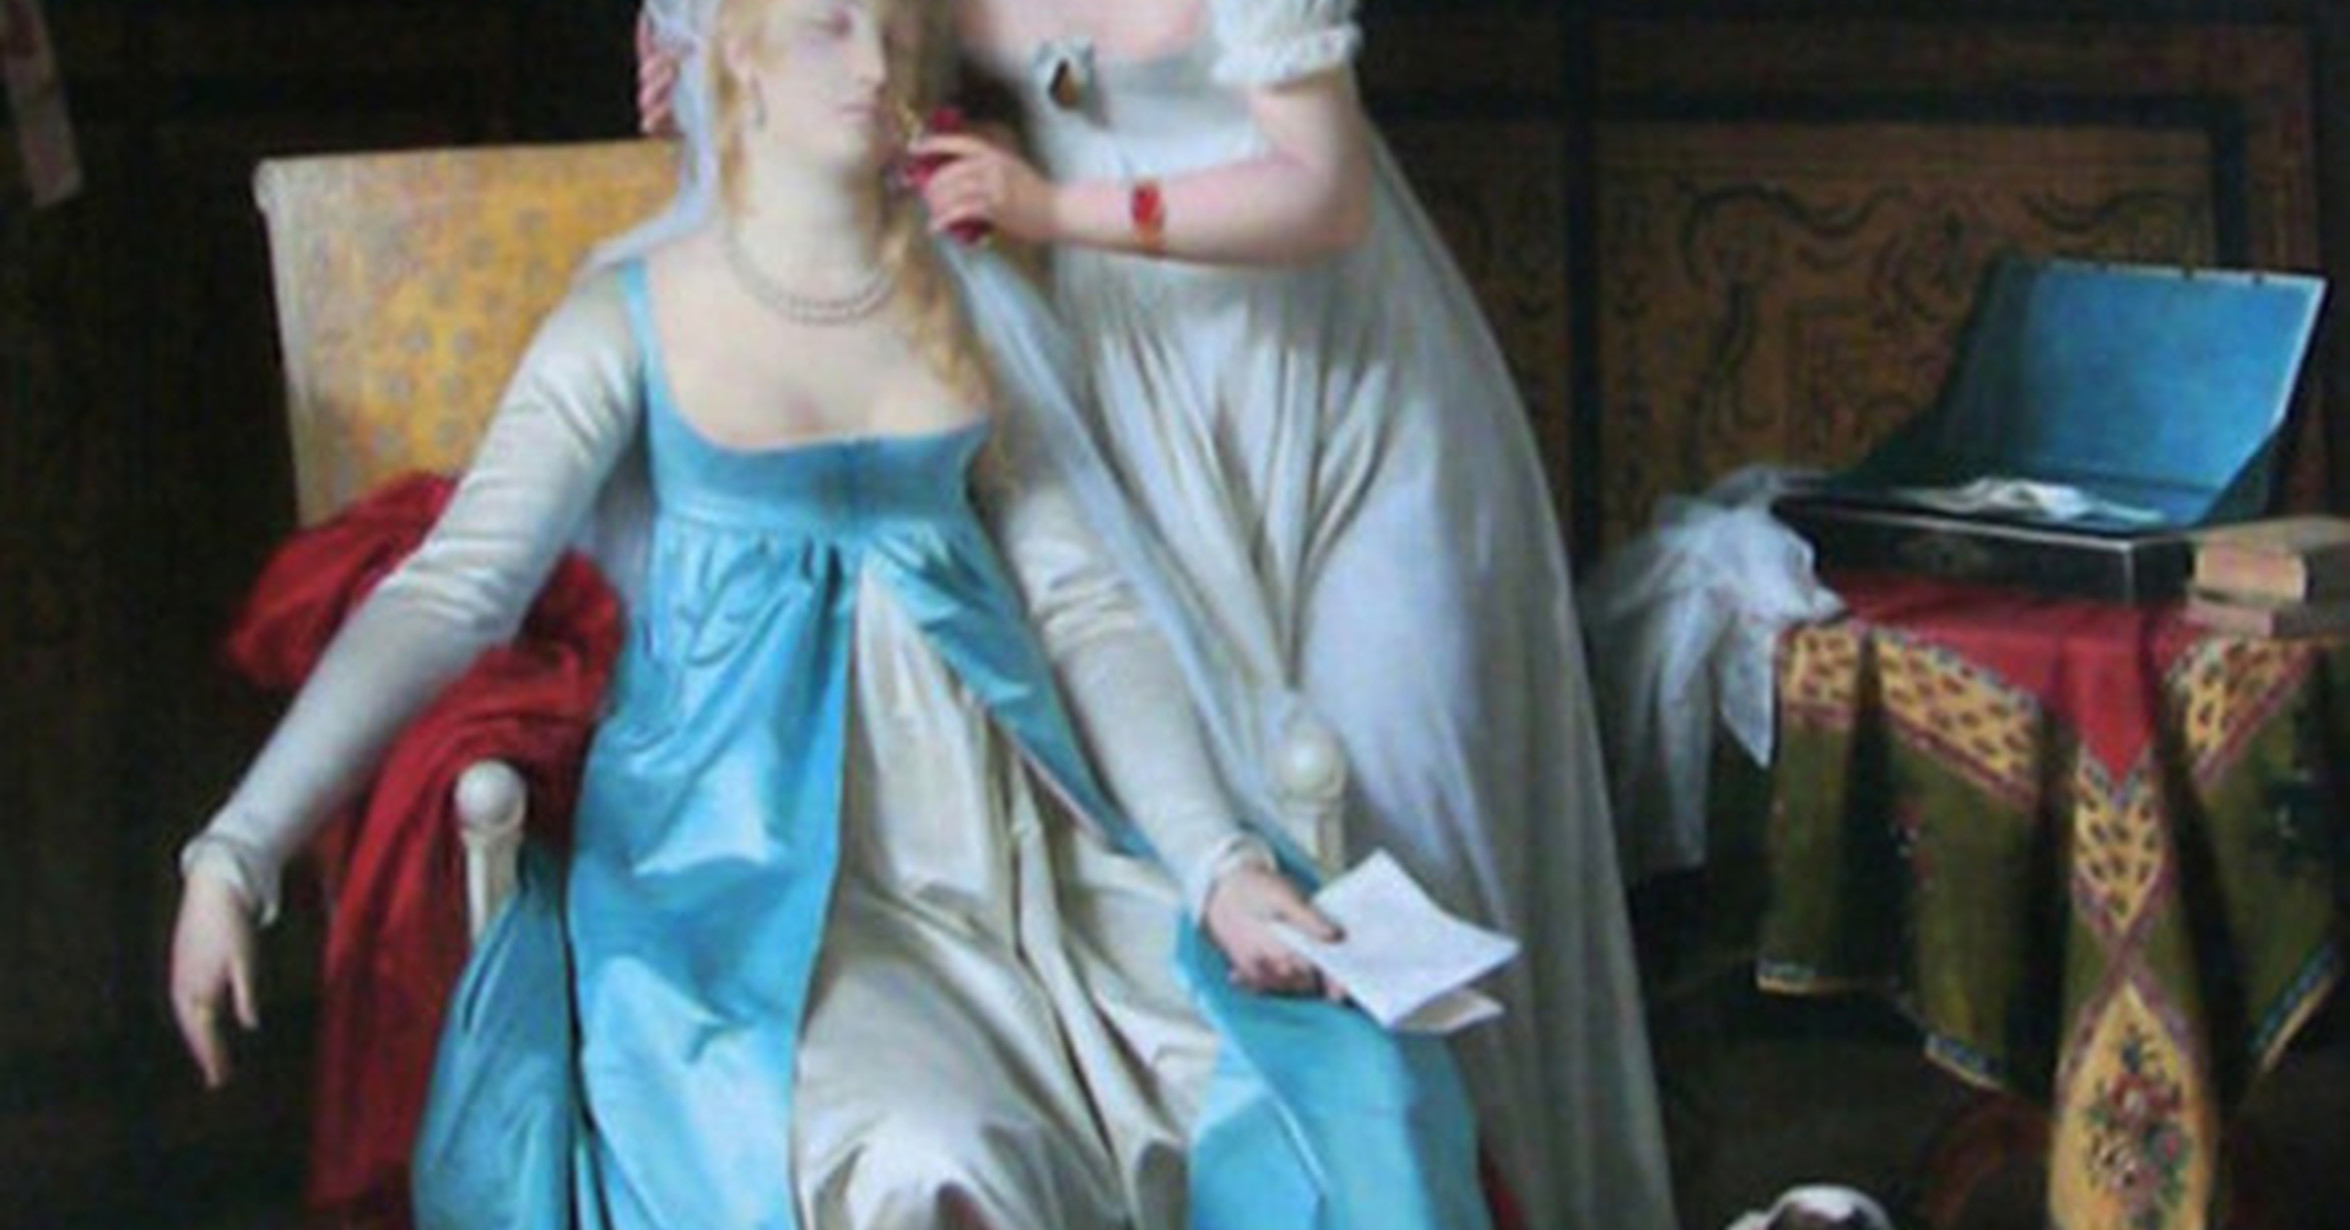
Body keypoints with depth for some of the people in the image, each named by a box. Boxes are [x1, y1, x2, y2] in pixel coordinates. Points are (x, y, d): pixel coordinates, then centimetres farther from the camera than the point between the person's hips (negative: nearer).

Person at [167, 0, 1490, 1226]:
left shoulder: (977, 313, 14)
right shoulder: (633, 322, 3)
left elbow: (1087, 606, 9)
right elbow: (448, 593, -5)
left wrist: (1217, 863, -6)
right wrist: (237, 852, -18)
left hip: (1004, 838, 4)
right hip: (749, 859, -4)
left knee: (1346, 1091, -19)